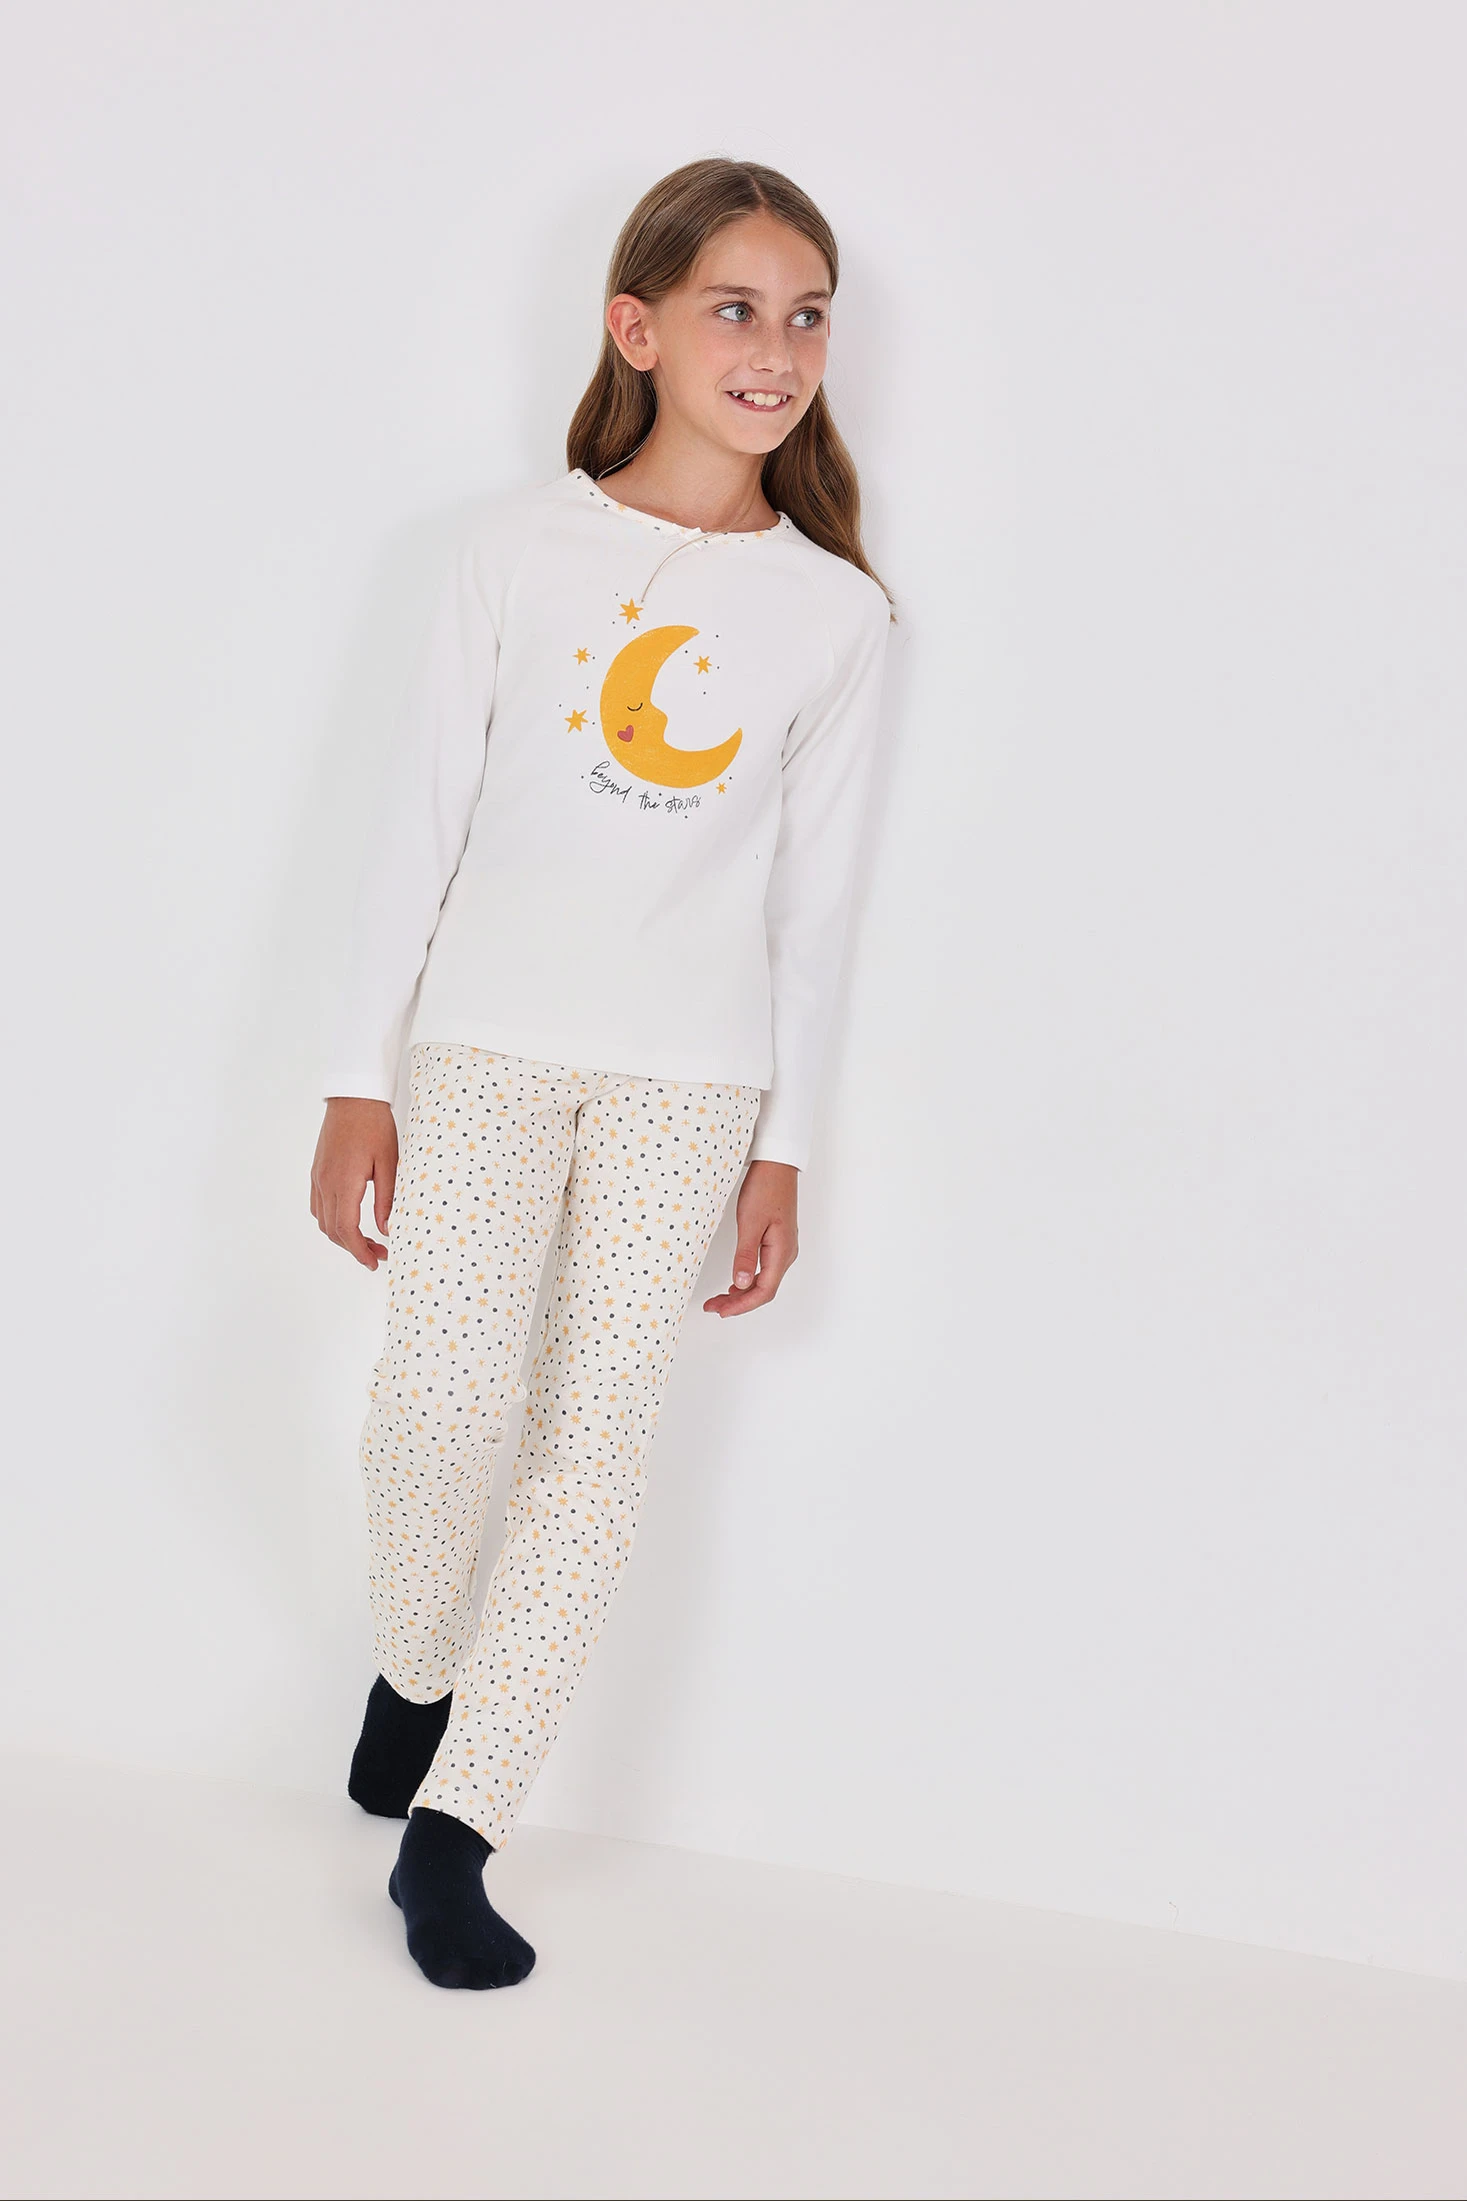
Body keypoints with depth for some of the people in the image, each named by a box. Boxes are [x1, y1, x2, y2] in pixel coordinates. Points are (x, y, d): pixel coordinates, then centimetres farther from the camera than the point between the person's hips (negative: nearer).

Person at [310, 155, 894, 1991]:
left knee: (595, 1446, -3)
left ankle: (448, 1829, 10)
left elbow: (813, 893, 7)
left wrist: (783, 1149, 6)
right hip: (489, 1037, -1)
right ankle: (414, 1671, 19)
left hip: (689, 1078, 1)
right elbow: (417, 820, 1)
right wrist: (356, 1082, -1)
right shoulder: (522, 543, 1)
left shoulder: (834, 610, 4)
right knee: (444, 1396, -14)